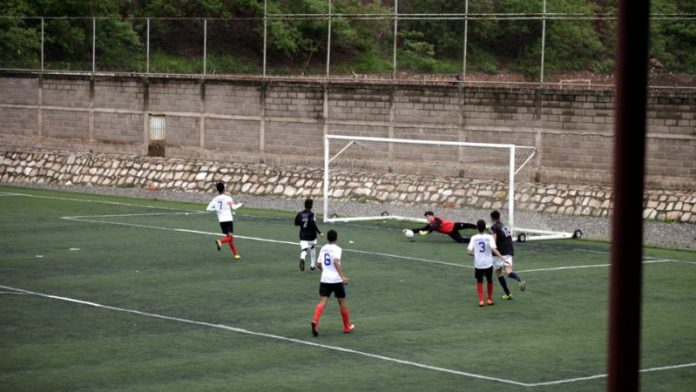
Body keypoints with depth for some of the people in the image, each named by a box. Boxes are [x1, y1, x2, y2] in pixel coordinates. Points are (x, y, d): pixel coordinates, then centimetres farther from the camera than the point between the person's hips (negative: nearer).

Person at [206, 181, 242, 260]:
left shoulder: (215, 199, 7)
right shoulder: (228, 198, -5)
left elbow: (208, 208, -1)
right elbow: (233, 207, -17)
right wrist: (240, 204, 2)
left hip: (221, 220, 5)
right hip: (229, 219, -5)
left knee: (229, 236, 13)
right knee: (230, 236, -3)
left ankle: (236, 254, 11)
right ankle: (220, 241, -33)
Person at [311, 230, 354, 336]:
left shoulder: (323, 249, 10)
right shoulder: (336, 249, -8)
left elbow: (319, 264, 17)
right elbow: (336, 262, -24)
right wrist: (342, 276, -30)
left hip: (325, 279, 4)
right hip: (336, 280, -4)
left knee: (322, 302, -4)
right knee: (342, 302, 13)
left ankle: (315, 321, -30)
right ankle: (347, 327, 26)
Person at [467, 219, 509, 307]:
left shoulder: (474, 238, -4)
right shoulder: (489, 237, -8)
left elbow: (469, 252, -8)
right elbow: (493, 249, -21)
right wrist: (502, 257, -17)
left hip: (478, 264, 0)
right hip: (488, 263, 0)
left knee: (479, 282, 14)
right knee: (489, 281, 20)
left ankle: (481, 300, 4)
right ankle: (490, 299, 26)